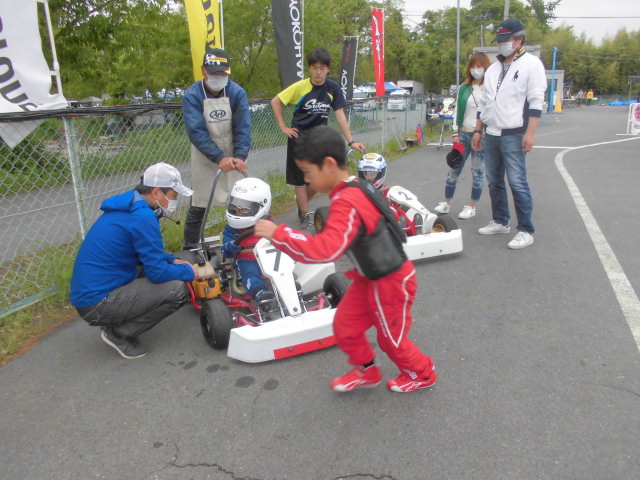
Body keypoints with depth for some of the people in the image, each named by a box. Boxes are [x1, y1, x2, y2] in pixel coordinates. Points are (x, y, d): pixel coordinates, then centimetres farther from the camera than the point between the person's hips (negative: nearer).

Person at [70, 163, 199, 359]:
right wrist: (190, 272, -3)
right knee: (178, 289, -18)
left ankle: (118, 326, 13)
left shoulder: (128, 207, 9)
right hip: (96, 304, -10)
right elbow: (158, 272, -19)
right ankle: (120, 334, -2)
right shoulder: (143, 217, -20)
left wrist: (173, 261, 11)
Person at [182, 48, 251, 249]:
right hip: (204, 159, -2)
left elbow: (243, 128, -12)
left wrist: (240, 157, -27)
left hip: (232, 157, 2)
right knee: (198, 207, 2)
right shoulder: (192, 96, -13)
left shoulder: (237, 93, -8)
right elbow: (196, 132, -20)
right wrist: (219, 158, -31)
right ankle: (189, 249, 16)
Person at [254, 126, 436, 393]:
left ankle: (422, 374, 42)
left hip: (390, 283, -9)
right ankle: (367, 371, 38)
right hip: (370, 278, 9)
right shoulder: (356, 189, -1)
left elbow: (325, 249, -43)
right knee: (344, 326, 13)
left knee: (391, 338, 14)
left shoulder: (347, 204, -32)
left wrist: (277, 234, -38)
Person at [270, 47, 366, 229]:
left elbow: (340, 115, -3)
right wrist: (283, 127, -7)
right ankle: (304, 216, 18)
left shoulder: (333, 88, -4)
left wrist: (351, 141, -8)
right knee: (300, 179, 4)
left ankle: (301, 201, 35)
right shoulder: (300, 87, -11)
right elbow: (275, 102, -4)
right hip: (299, 139, -3)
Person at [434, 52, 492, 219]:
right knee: (453, 169, 7)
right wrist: (455, 133, 4)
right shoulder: (464, 88, 7)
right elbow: (457, 111, 9)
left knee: (477, 172, 6)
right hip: (463, 134, 4)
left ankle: (472, 207, 16)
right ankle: (446, 203, 18)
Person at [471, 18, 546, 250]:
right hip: (491, 134, 7)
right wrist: (478, 130, 16)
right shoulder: (493, 68, 17)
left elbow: (536, 101, -10)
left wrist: (530, 133, -18)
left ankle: (526, 230, -2)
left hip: (513, 136, -7)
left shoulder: (531, 64, -3)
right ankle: (500, 222, 25)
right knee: (494, 181, 12)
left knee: (517, 183, -10)